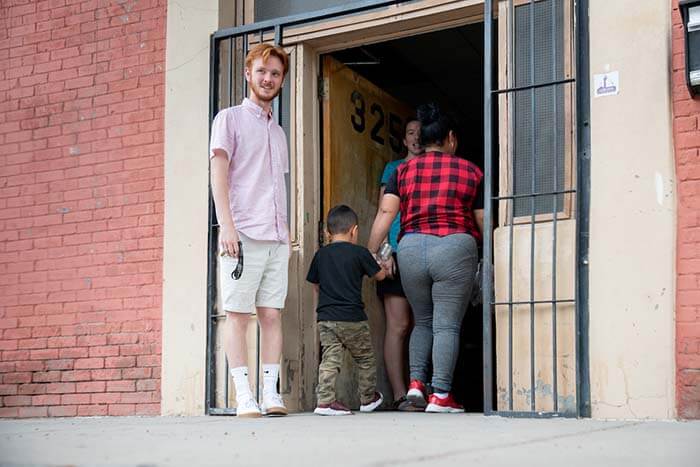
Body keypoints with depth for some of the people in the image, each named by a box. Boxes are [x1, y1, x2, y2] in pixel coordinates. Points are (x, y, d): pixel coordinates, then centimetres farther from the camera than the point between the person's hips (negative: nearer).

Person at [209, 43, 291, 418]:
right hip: (243, 233, -6)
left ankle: (271, 394, 4)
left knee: (272, 315, 2)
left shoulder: (278, 131, 24)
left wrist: (285, 230, 16)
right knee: (237, 314, -4)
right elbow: (218, 173, -5)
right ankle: (244, 397, -4)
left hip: (276, 238, 6)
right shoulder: (230, 119, 4)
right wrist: (227, 224, -16)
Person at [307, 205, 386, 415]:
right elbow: (380, 275, 8)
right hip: (353, 318, -3)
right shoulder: (359, 252, -4)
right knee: (365, 359, 14)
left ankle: (325, 400, -10)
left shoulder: (320, 254, 7)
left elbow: (316, 285, 14)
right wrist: (384, 265, 30)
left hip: (326, 317, 3)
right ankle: (368, 398, 26)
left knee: (330, 359, 1)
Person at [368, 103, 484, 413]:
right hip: (455, 248, -3)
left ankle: (416, 381, 8)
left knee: (423, 321, 19)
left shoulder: (404, 170, 11)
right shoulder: (471, 171, 7)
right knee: (447, 325, 1)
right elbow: (482, 222, 9)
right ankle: (440, 395, -1)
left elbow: (386, 213, 1)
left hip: (411, 249, 3)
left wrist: (369, 254, 3)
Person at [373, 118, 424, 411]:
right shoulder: (394, 168, 11)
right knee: (399, 325, -9)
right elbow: (383, 213, 4)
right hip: (399, 254, -3)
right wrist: (385, 252, -8)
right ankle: (400, 395, -11)